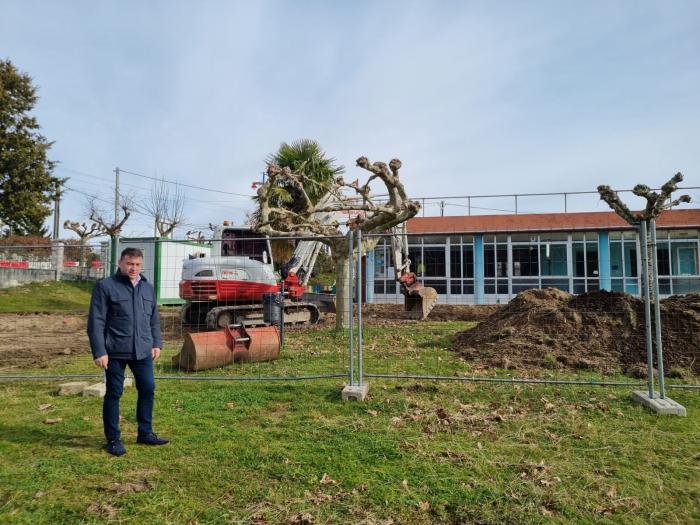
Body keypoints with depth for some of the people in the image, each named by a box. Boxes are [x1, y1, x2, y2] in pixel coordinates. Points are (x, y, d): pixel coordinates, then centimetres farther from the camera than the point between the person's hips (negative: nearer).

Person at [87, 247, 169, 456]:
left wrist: (156, 343, 12)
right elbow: (96, 322, -9)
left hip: (143, 352, 5)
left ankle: (145, 433, 25)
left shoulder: (148, 288, 11)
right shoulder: (106, 286, -6)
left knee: (148, 390, 9)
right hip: (115, 352, -5)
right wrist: (99, 352, -13)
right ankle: (113, 439, 20)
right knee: (113, 394, 6)